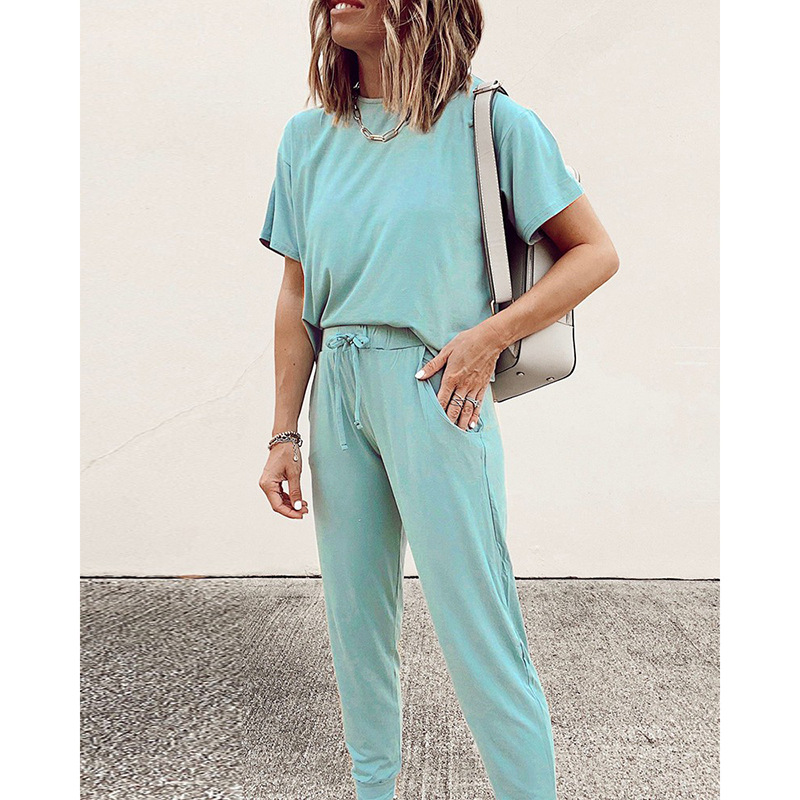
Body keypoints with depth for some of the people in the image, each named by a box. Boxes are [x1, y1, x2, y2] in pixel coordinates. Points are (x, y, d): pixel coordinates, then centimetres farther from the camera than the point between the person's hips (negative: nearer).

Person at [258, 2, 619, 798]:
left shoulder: (491, 122, -2)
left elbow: (596, 251, 0)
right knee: (354, 618, 14)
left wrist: (489, 334, -13)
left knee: (477, 628, -2)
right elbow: (297, 296, 11)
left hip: (430, 388, -5)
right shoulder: (308, 136, 11)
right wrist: (285, 435, 8)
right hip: (337, 390, 5)